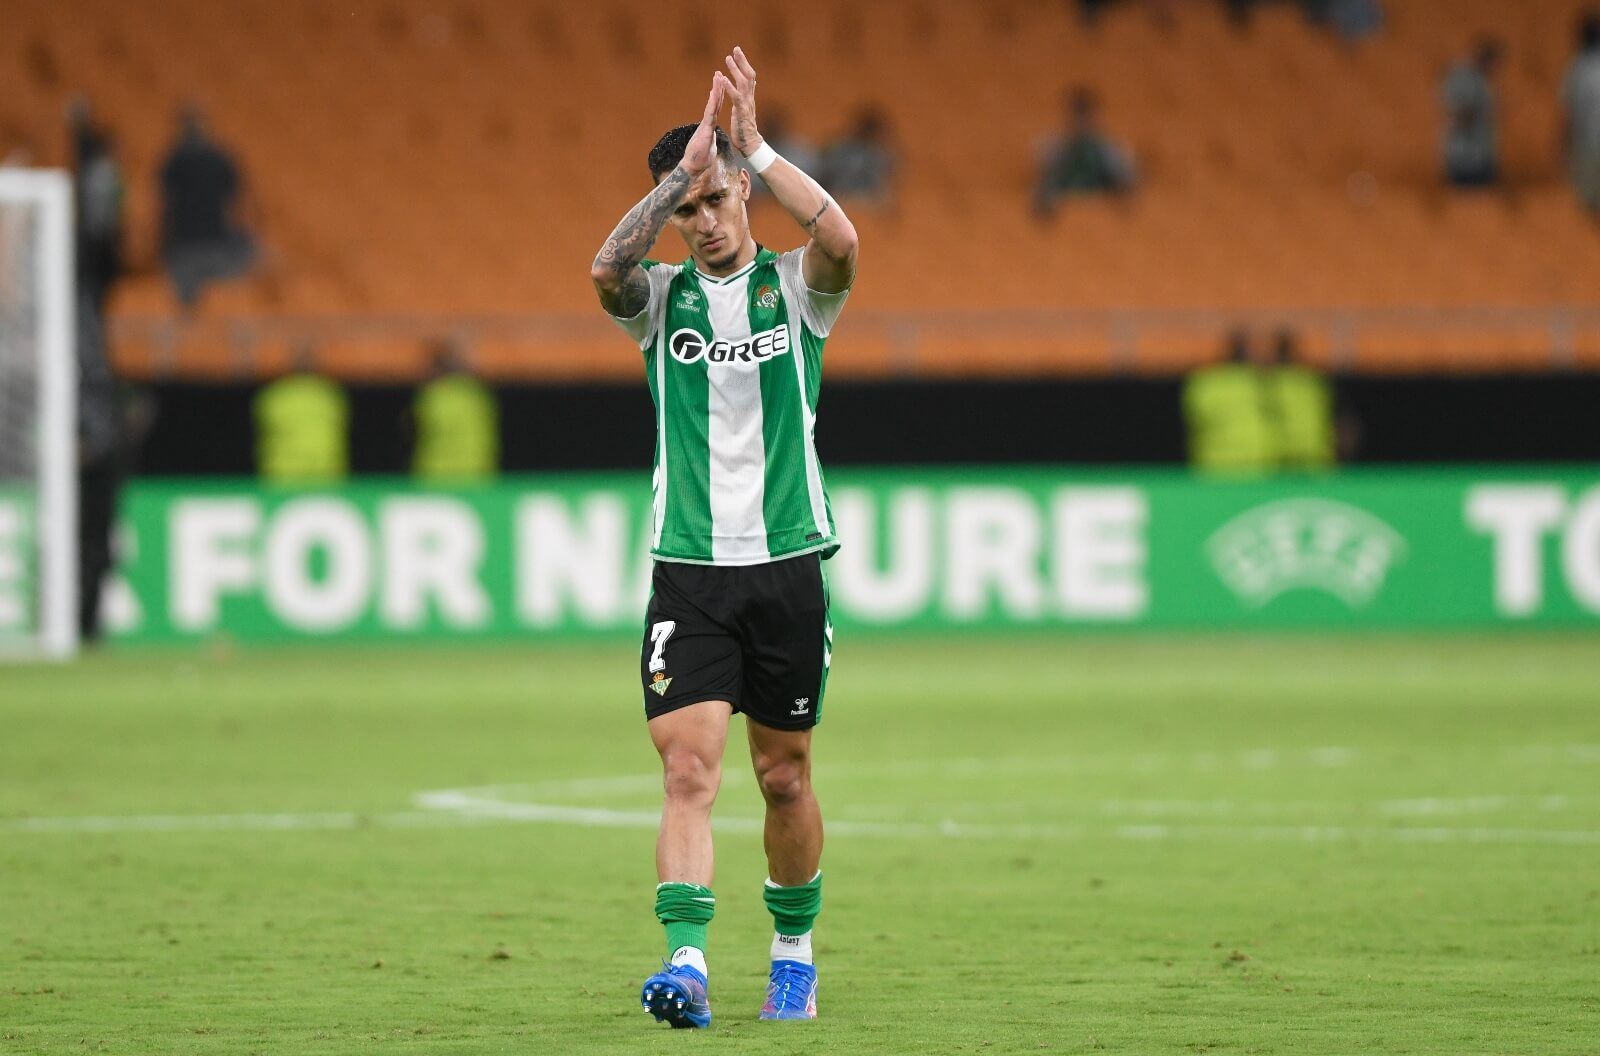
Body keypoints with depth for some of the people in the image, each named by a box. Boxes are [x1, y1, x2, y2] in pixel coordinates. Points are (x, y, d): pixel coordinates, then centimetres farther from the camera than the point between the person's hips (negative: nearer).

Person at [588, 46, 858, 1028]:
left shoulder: (795, 288, 2)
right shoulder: (660, 296, 5)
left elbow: (842, 240, -21)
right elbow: (607, 267, -19)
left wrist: (753, 144, -21)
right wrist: (687, 167, -21)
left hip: (787, 567, 0)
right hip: (689, 571, 0)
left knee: (786, 778, 9)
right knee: (689, 767, -14)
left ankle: (795, 951, 27)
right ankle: (688, 959, -23)